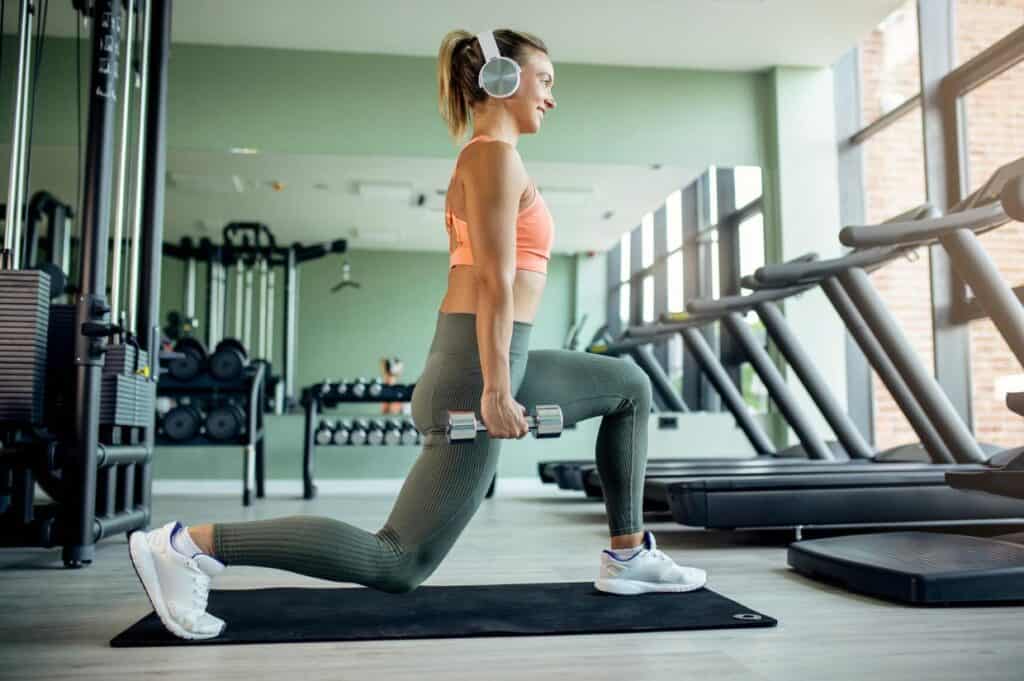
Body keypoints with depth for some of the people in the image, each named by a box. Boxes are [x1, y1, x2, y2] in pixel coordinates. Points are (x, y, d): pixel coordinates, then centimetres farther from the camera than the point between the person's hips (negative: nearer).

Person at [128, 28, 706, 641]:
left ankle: (628, 555, 23)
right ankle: (188, 544, -6)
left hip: (491, 364, 11)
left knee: (630, 385, 21)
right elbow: (494, 281, -18)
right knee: (400, 562, -7)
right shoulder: (496, 155, -9)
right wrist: (496, 388, -21)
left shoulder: (483, 158, 20)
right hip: (482, 367, -11)